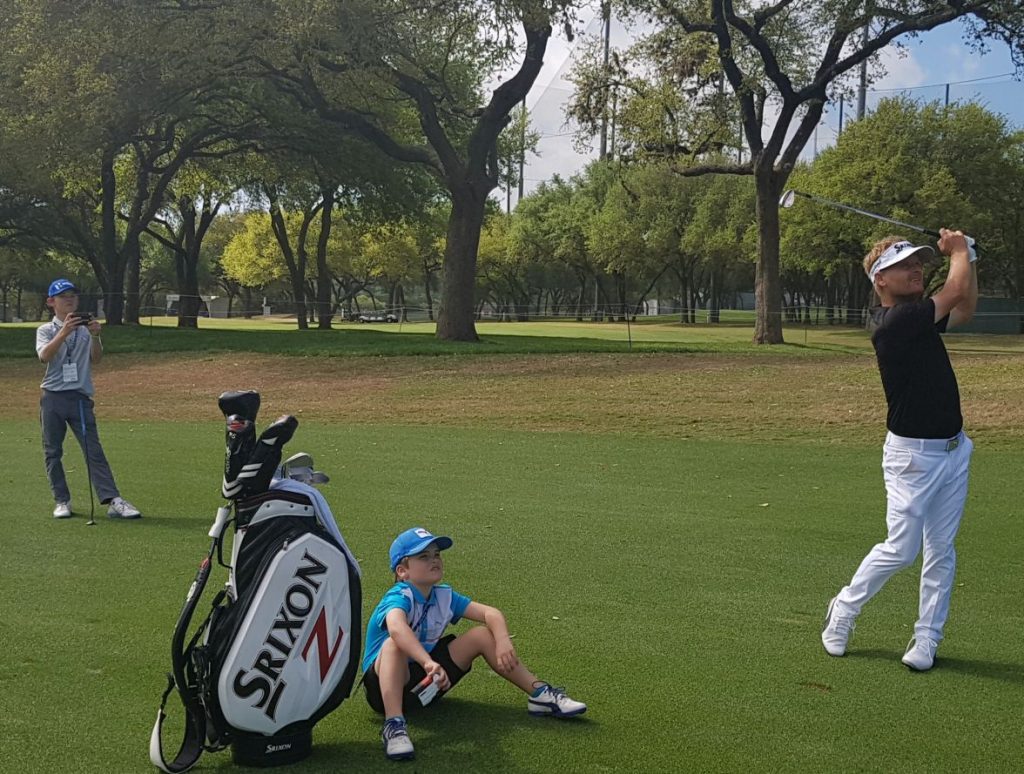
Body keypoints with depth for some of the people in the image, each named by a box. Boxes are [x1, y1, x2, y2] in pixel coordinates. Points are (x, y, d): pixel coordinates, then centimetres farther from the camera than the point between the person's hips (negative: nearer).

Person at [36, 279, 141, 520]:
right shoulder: (46, 330, 5)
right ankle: (62, 501, 15)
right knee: (52, 452, 5)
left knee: (94, 450, -6)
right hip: (53, 398, 0)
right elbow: (44, 355, -15)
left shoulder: (86, 328, 9)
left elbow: (96, 358, -3)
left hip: (80, 397, 0)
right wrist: (64, 332, -29)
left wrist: (95, 336, -22)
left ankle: (113, 501, -13)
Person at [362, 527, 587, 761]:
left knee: (483, 635, -3)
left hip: (427, 681, 7)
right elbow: (396, 629, -46)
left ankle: (540, 694, -1)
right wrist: (429, 663, -60)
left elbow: (490, 612, -6)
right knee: (395, 645, -39)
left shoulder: (444, 596, 0)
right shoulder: (399, 597, -22)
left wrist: (503, 642, -27)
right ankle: (394, 724, -53)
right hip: (387, 681, -7)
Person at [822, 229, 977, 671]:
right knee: (901, 549, -3)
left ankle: (927, 637, 17)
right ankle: (845, 608, 19)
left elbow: (964, 309, 23)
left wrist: (965, 257, 10)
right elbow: (957, 290, -21)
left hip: (952, 449, 8)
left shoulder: (916, 314, 8)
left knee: (941, 551, 8)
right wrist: (958, 249, -2)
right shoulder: (893, 323, -21)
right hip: (912, 453, -8)